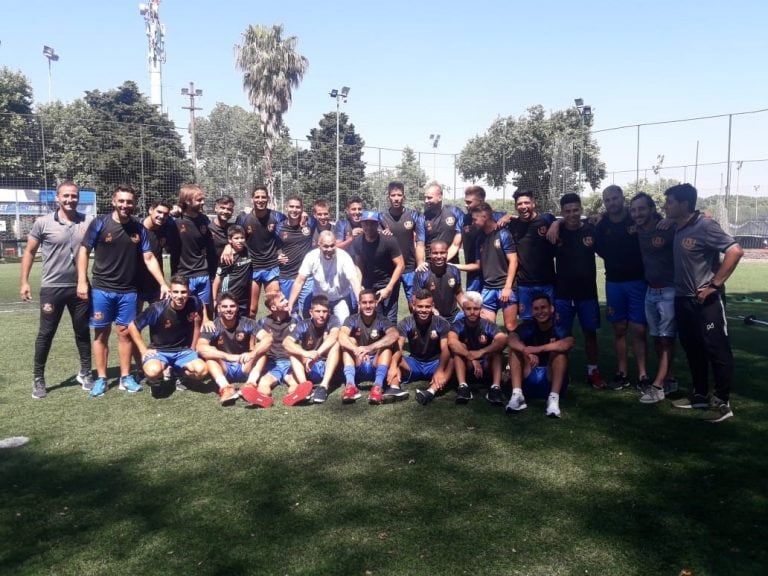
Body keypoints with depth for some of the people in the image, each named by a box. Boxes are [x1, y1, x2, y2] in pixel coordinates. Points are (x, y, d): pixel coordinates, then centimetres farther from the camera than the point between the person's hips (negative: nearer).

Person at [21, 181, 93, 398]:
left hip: (80, 287, 2)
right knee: (46, 333, 5)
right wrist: (24, 281, 1)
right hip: (52, 288, -2)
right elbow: (29, 252, 4)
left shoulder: (88, 222, -1)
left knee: (83, 332, 11)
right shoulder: (43, 223, -4)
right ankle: (38, 379, 19)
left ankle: (85, 373, 26)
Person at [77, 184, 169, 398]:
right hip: (101, 289, -2)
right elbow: (84, 251, -3)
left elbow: (149, 258, 3)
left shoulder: (139, 228, 3)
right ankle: (101, 378, 14)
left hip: (128, 290, 2)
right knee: (101, 333, 5)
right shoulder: (99, 223, -5)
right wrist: (82, 281, -10)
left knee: (125, 332, 7)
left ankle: (125, 377, 16)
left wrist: (163, 283, -6)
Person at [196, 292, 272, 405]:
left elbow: (268, 338, -20)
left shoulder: (246, 323, -9)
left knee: (261, 351, -22)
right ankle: (225, 387, -47)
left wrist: (253, 354, -38)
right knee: (209, 354, -27)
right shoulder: (212, 327, -12)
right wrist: (228, 356, -39)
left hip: (244, 368, 1)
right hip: (223, 369, -1)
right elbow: (201, 348, -30)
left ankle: (251, 383, -42)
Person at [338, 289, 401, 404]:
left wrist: (370, 348, -44)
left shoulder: (382, 320, -8)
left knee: (387, 343, -24)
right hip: (357, 368, 1)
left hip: (377, 366, -1)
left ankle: (378, 385, -39)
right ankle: (350, 384, -36)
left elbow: (395, 335, -31)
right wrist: (356, 350, -47)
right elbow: (341, 336, -26)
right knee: (349, 341, -21)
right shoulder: (352, 320, -5)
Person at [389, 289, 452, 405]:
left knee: (452, 361, -33)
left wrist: (440, 370, -44)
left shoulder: (442, 323, -12)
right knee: (393, 358, -24)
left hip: (435, 363, -1)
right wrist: (393, 365, -47)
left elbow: (445, 349, -24)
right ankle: (394, 388, -47)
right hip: (414, 363, 2)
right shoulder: (405, 323, -11)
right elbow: (398, 347, -25)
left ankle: (431, 391, -55)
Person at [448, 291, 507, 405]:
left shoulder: (488, 325, -10)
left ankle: (496, 387, -34)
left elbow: (503, 340, -32)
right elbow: (451, 342, -34)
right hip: (466, 370, 0)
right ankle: (463, 386, -34)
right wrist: (471, 358, -41)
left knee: (496, 345, -24)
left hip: (487, 370, 0)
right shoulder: (458, 325, -10)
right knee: (459, 347, -24)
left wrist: (481, 352, -41)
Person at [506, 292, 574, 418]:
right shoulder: (527, 327, -5)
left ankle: (554, 398, -31)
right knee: (516, 348, -17)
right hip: (528, 378, 2)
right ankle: (517, 395, -26)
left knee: (559, 350, -24)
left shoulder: (559, 328, -11)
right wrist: (527, 351, -45)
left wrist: (538, 349, -38)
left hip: (552, 379, -2)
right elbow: (512, 340, -25)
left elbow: (568, 344, -33)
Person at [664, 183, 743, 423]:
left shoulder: (705, 226, -15)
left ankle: (722, 402, 11)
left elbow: (735, 251, -21)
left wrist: (714, 285, -20)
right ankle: (700, 395, 29)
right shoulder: (677, 229, 8)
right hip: (683, 300, 8)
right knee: (693, 350, 16)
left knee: (717, 351, 1)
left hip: (706, 301, -8)